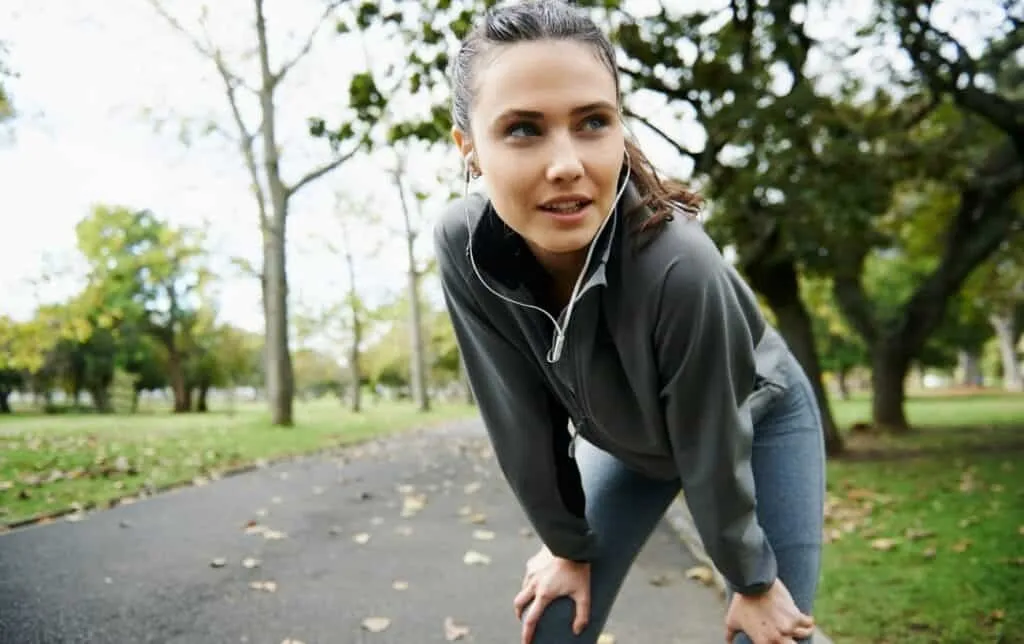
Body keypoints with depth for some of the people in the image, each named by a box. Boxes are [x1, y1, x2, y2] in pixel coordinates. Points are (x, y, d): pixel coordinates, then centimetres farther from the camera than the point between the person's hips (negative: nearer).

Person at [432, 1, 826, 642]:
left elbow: (714, 451, -25)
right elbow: (519, 419, -17)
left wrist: (752, 582, -10)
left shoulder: (680, 267, -40)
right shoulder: (463, 246, -29)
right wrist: (569, 546, -6)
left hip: (759, 425, -3)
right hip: (629, 438, 4)